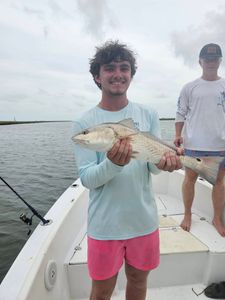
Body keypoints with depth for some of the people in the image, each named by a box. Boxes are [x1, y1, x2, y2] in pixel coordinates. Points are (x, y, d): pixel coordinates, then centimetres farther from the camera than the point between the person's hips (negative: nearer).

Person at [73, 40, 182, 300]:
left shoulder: (148, 115, -1)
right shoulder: (84, 123, -9)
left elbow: (153, 167, -3)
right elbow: (87, 179, -13)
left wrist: (163, 161, -26)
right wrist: (114, 163, -32)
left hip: (144, 219, 3)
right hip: (105, 224, -2)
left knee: (138, 279, 25)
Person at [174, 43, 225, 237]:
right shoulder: (189, 88, 5)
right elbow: (181, 114, 5)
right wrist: (178, 135, -5)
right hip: (193, 143, -1)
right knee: (190, 178, 7)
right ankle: (187, 215, 25)